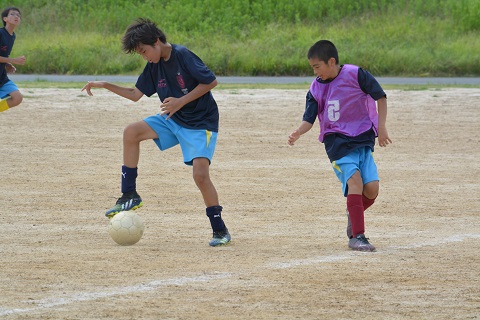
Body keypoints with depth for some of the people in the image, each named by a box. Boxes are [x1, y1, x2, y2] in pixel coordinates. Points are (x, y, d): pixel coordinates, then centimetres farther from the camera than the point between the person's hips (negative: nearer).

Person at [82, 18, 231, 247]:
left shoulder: (182, 56, -19)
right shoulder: (154, 65, 4)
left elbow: (211, 81, -18)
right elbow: (136, 94, 13)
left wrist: (181, 101, -21)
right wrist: (105, 86, 3)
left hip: (201, 122, -7)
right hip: (173, 119, 7)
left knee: (200, 174, -21)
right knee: (131, 132, -10)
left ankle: (220, 230, -6)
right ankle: (129, 196, -3)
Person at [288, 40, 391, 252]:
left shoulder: (356, 75, -6)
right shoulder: (316, 88, 2)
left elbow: (380, 97, 0)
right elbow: (309, 119, -1)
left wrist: (381, 127, -3)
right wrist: (298, 133, -22)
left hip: (363, 139, 0)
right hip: (337, 141, 0)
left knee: (372, 189, -10)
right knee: (354, 180, -22)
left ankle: (353, 215, 23)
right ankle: (357, 236, -20)